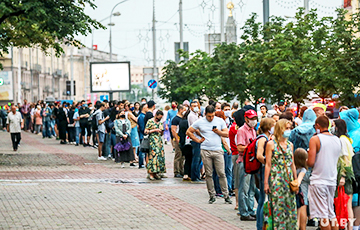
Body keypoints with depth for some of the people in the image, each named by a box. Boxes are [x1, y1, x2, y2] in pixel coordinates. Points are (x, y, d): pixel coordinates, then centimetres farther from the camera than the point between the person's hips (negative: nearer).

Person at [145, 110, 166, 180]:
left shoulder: (159, 123, 18)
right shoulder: (150, 121, -2)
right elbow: (146, 131, -8)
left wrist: (161, 130, 3)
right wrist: (155, 130, -13)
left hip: (159, 140, 7)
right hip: (152, 140, -7)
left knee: (160, 156, 0)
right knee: (153, 156, -14)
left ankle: (155, 173, 4)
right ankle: (151, 174, -13)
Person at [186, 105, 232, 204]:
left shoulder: (220, 121, 6)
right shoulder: (199, 122, 4)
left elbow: (227, 134, 7)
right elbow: (188, 132, 11)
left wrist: (218, 132, -10)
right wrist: (198, 140, 5)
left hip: (218, 151, 0)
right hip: (206, 151, 0)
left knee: (221, 174, -3)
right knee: (209, 174, 4)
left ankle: (226, 195, 3)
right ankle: (212, 195, 12)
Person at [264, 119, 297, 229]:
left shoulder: (290, 145, 13)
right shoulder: (271, 144, -2)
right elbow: (268, 164, -4)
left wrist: (296, 180, 15)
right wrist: (266, 182, -7)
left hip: (289, 178, 5)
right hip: (276, 178, -5)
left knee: (291, 206, 3)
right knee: (278, 207, -5)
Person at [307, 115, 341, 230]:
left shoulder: (315, 139, -9)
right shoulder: (337, 140, 9)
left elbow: (311, 162, -15)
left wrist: (306, 160, 6)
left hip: (319, 181, -6)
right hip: (332, 181, 6)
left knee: (323, 215, -4)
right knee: (331, 214, 14)